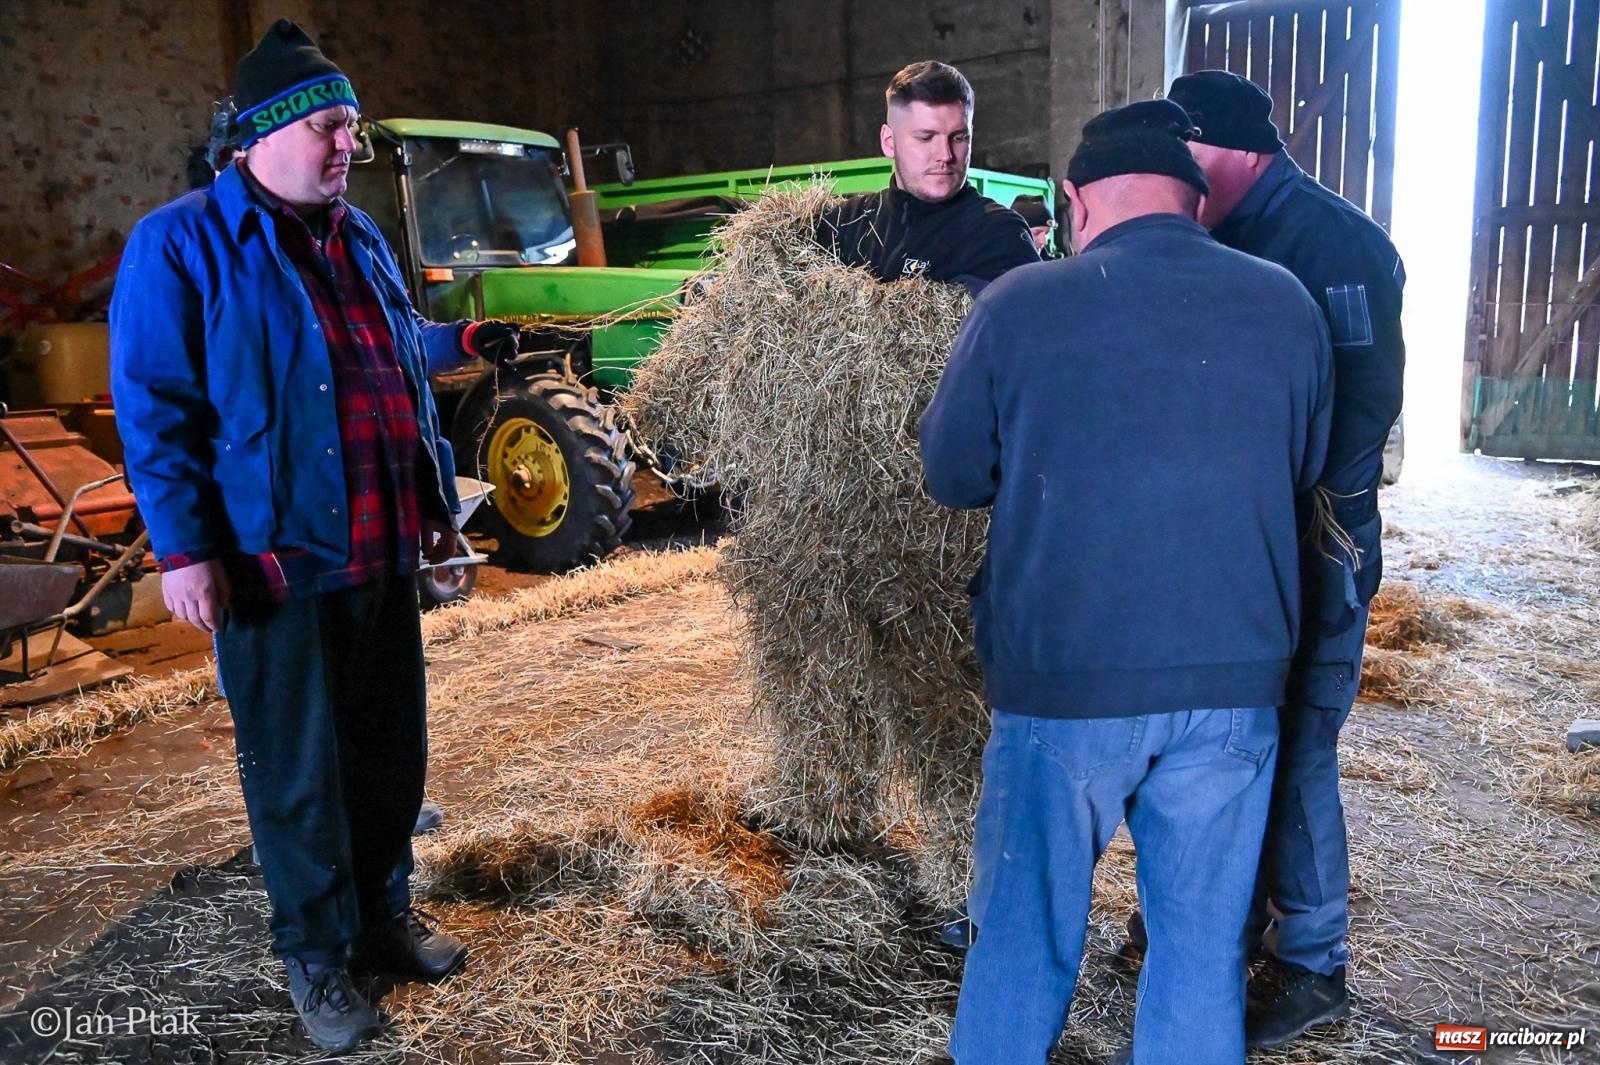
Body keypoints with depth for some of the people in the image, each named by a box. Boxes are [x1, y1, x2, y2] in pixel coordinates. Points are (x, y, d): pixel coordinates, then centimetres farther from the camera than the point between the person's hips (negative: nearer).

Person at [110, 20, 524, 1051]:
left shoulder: (359, 234, 14)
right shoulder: (181, 243, -7)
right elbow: (153, 410, -10)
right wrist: (185, 549, -13)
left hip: (383, 550, 7)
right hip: (276, 559, -6)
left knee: (391, 745, 15)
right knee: (298, 769, 5)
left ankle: (386, 912, 34)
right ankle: (317, 956, 23)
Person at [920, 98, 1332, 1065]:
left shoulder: (1018, 305, -8)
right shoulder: (1286, 304, 1)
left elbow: (952, 477, 3)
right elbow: (1306, 471, 15)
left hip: (1062, 681, -2)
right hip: (1233, 684, 3)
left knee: (1025, 932, 15)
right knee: (1203, 944, 18)